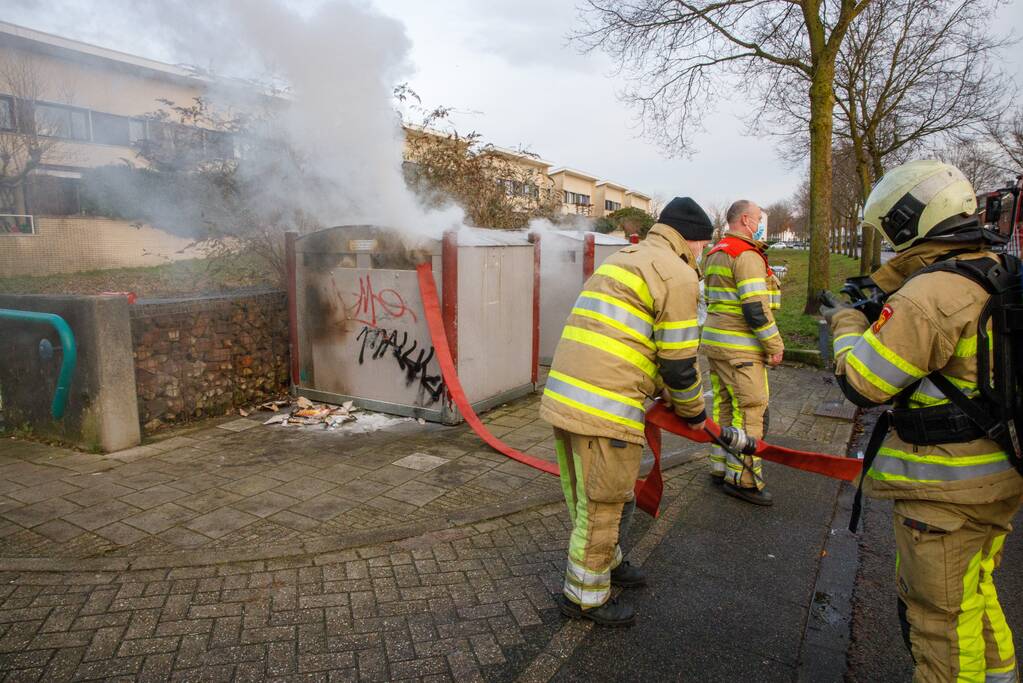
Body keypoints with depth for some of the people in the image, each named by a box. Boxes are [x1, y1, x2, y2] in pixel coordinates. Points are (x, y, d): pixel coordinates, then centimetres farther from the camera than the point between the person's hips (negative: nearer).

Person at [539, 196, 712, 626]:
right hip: (604, 409, -9)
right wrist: (693, 412, 11)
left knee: (588, 497, 25)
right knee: (602, 504, 8)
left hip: (563, 395, 10)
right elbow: (679, 361, -7)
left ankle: (607, 562, 46)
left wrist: (665, 394, 30)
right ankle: (584, 596, 26)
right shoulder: (677, 274, -5)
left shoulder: (625, 261, 24)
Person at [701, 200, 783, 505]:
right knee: (750, 411, -3)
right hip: (740, 348, -10)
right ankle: (741, 479, 3)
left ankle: (720, 468, 22)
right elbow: (756, 308, -20)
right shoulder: (747, 255, -14)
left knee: (724, 406, 15)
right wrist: (775, 345, -12)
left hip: (715, 342, 10)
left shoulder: (715, 254, 16)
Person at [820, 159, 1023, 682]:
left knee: (940, 615, 7)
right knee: (974, 592, 28)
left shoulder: (928, 294, -25)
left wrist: (847, 323, -3)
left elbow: (861, 383, -19)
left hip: (948, 491, -9)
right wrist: (880, 312, 12)